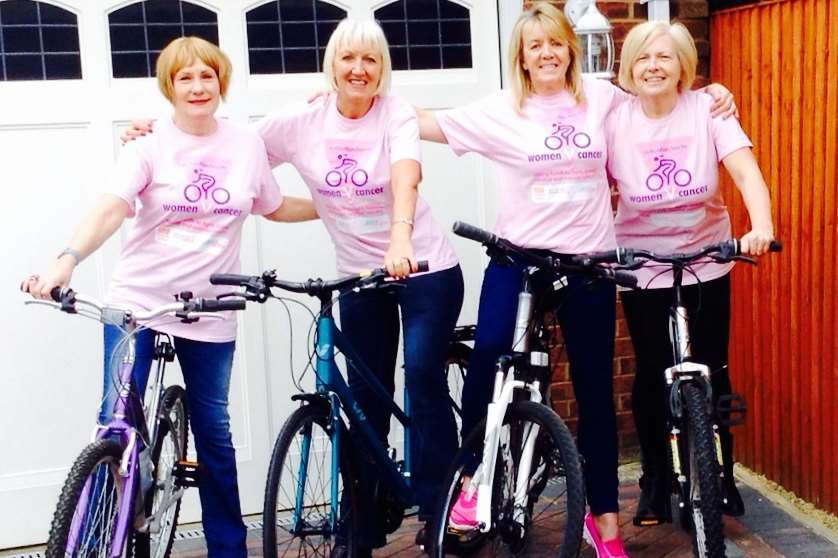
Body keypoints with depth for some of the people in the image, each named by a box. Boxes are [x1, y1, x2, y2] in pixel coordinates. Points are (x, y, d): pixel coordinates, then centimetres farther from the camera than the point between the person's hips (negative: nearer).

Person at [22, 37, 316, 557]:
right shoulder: (150, 144, -6)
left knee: (215, 434, 9)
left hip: (210, 313, 2)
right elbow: (112, 208, -21)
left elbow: (275, 208, 19)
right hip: (138, 301, -2)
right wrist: (67, 261, -37)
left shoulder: (247, 144, 3)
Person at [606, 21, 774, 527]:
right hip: (643, 272, 0)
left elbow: (745, 170, -21)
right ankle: (656, 485, 22)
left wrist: (762, 225, -38)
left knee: (711, 376, 6)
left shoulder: (707, 110, -10)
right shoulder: (616, 120, -8)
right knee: (653, 378, 5)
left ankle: (721, 478, 27)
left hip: (706, 267, 0)